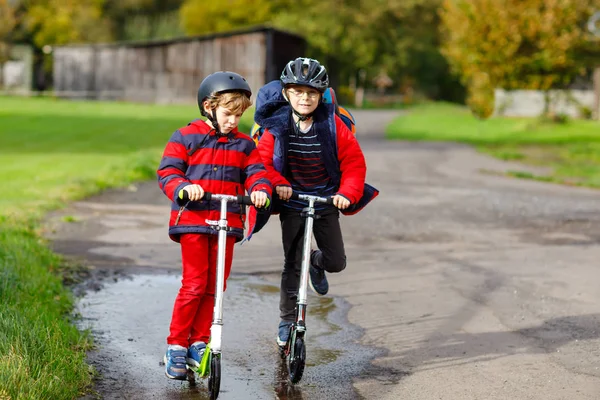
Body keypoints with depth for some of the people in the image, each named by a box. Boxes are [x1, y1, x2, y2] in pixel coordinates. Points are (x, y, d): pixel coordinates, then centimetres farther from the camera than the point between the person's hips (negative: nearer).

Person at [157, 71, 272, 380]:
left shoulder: (243, 145, 12)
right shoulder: (186, 138, 0)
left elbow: (256, 172, 6)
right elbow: (167, 171, -5)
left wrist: (260, 189, -17)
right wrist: (183, 187, -25)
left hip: (227, 222, 4)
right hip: (192, 219, -4)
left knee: (214, 286, 7)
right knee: (194, 285, -6)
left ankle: (198, 343, 19)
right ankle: (176, 347, 5)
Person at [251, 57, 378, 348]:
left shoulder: (332, 125, -11)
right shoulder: (277, 127, -11)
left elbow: (354, 162, -6)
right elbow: (262, 160, -5)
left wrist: (347, 193, -18)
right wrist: (277, 183, -22)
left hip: (326, 200, 1)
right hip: (292, 201, -1)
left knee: (336, 262, 2)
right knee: (292, 264, -2)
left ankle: (316, 262, 39)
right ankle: (287, 320, 15)